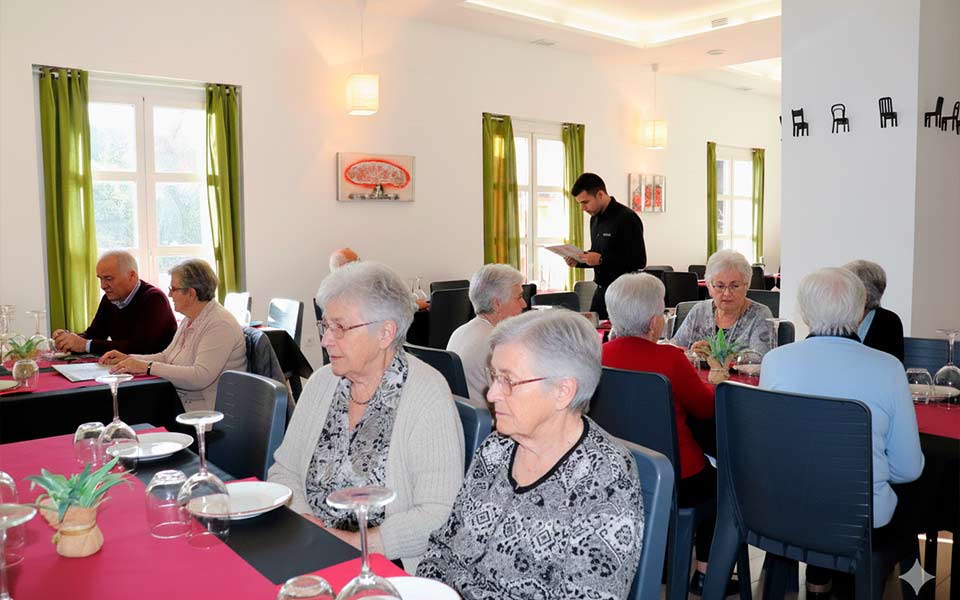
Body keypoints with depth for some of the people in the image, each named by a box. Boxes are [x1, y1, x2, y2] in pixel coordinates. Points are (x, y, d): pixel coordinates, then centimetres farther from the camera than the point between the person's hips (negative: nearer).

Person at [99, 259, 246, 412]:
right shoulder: (189, 320, 15)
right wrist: (128, 358, 8)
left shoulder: (220, 324, -19)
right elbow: (166, 357, 21)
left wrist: (147, 367, -23)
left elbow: (201, 377, -27)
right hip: (181, 404, 9)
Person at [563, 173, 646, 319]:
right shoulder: (595, 219, 12)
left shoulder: (627, 218, -13)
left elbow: (639, 261, -18)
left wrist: (601, 259, -21)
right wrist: (578, 261, 2)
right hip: (601, 291, 7)